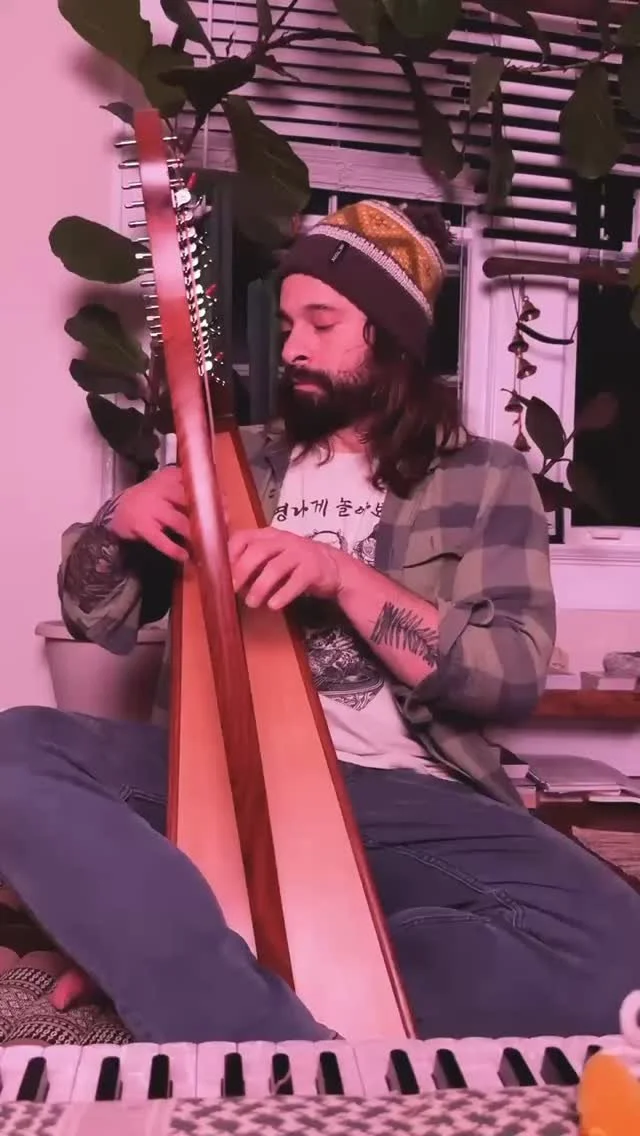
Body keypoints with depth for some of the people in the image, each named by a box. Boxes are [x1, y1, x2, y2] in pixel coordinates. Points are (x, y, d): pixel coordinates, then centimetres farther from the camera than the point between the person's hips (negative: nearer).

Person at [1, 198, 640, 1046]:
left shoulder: (486, 480, 8)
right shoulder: (237, 461, 16)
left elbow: (514, 675, -6)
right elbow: (99, 619, 16)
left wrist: (343, 578, -17)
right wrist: (120, 524, -6)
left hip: (410, 800, -1)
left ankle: (152, 962, -23)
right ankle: (283, 1047, -31)